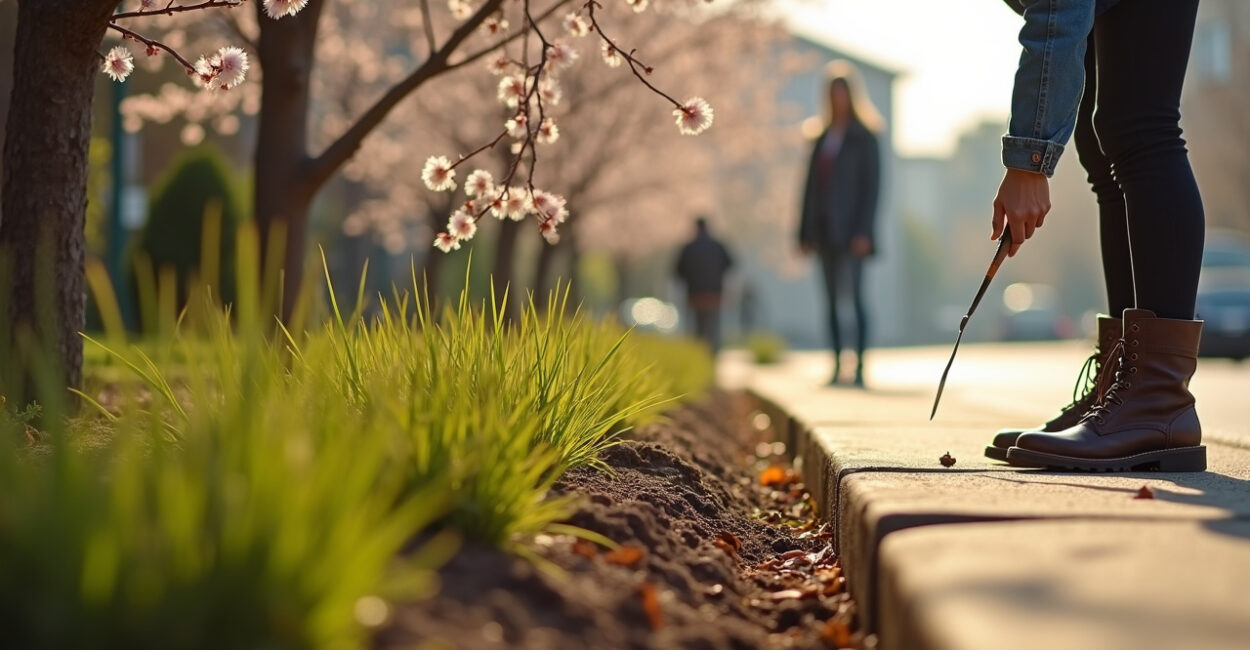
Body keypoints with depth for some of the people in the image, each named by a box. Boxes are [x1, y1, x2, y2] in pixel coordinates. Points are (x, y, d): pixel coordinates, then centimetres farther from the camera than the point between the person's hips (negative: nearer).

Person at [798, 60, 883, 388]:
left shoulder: (864, 138, -2)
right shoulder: (823, 138, 15)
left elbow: (872, 185, -8)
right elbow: (812, 185, 14)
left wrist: (864, 231, -17)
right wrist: (805, 232, 10)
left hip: (850, 227, -6)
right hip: (824, 228, 6)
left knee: (855, 295, -13)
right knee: (832, 298, 6)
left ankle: (860, 367, -13)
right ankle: (837, 366, 9)